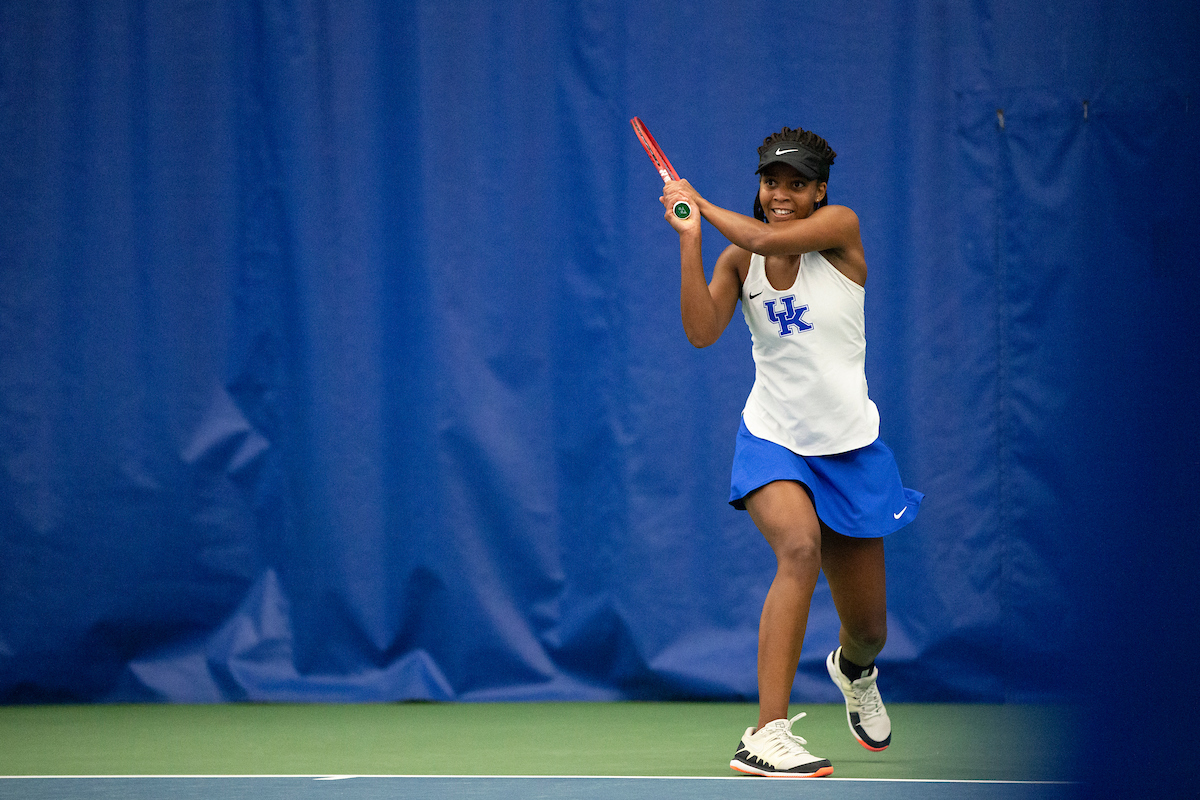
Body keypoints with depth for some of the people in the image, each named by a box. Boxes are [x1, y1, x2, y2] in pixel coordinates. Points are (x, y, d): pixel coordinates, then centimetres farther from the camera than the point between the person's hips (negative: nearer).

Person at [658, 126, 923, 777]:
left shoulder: (840, 227, -6)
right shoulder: (738, 257, 2)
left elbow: (769, 239, -24)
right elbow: (702, 332, -13)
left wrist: (700, 201, -10)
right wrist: (689, 236, -17)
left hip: (848, 447, 0)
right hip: (771, 439, 0)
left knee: (868, 630, 9)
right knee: (800, 548, -33)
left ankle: (853, 668, 51)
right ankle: (767, 735, -36)